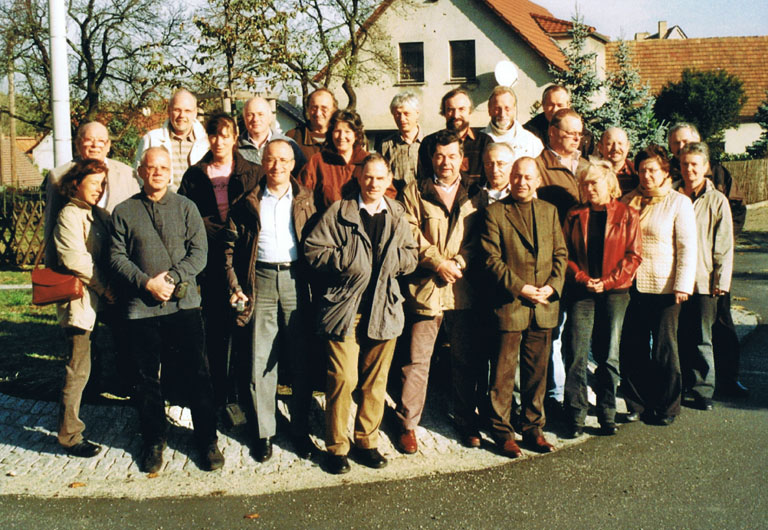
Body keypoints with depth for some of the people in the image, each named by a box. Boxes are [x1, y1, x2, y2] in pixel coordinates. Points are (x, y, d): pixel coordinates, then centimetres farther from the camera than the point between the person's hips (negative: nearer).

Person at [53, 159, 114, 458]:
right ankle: (70, 436, 6)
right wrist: (104, 287, -12)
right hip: (80, 301, -8)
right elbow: (75, 259, -18)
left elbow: (109, 256, 19)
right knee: (78, 371, -3)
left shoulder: (99, 215, 16)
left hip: (101, 299, 8)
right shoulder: (70, 215, -10)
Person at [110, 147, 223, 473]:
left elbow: (199, 252, 0)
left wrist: (171, 278, -13)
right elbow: (117, 257, 1)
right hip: (140, 308, 1)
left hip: (183, 303, 0)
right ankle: (154, 440, 25)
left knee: (196, 373, 2)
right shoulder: (124, 212, 7)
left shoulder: (186, 207, 8)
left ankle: (207, 440, 15)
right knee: (147, 378, 9)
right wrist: (147, 283, -12)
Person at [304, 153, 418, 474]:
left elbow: (411, 257, 15)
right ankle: (336, 446, 9)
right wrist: (348, 260, -13)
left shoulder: (397, 216, 13)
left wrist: (392, 260, -4)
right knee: (343, 378, -7)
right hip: (344, 307, -3)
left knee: (376, 380, 10)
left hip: (384, 309, 4)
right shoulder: (338, 212, 2)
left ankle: (368, 441, 25)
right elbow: (314, 251, -3)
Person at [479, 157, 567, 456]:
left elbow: (560, 253, 11)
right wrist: (520, 288, -14)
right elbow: (491, 259, -8)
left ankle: (534, 429, 25)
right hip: (509, 305, -4)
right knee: (503, 373, 2)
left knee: (537, 372, 12)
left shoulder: (549, 211, 14)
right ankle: (502, 432, 15)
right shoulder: (494, 212, -1)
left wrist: (553, 285, -5)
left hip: (544, 306, 4)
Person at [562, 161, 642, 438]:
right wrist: (582, 278, -9)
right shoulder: (575, 216, 11)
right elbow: (565, 253, 7)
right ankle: (576, 416, 2)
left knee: (609, 355, 4)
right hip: (581, 293, 1)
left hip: (614, 292, -1)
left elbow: (633, 255, 0)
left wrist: (608, 281, -10)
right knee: (576, 355, -5)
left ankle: (607, 415, 15)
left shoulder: (627, 215, 5)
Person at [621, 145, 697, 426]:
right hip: (631, 286, 4)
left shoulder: (679, 203, -1)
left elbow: (687, 247, -4)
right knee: (632, 347, 6)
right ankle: (637, 405, 20)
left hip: (664, 287, -3)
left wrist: (683, 285, -11)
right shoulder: (629, 201, 10)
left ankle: (667, 407, 18)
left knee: (664, 349, 4)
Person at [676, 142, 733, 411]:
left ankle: (703, 391, 16)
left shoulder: (717, 201, 1)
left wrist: (721, 281, -6)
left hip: (703, 281, -2)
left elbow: (724, 246, 1)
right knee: (677, 338, 8)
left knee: (701, 340, 4)